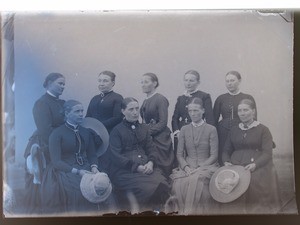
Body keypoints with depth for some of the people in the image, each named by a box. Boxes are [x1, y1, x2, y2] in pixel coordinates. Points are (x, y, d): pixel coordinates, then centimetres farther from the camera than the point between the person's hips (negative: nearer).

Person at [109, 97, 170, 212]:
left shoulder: (144, 128, 24)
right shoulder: (116, 131, 7)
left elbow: (152, 149, 16)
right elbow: (115, 156, -4)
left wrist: (151, 162, -7)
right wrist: (136, 167, -14)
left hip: (146, 167, 4)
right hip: (125, 170, -4)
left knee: (163, 186, -26)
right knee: (147, 189, -31)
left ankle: (155, 209, -4)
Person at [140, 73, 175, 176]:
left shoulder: (160, 99, -6)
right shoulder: (145, 101, 15)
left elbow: (163, 122, -12)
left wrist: (148, 131, -16)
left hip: (160, 140, -7)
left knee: (162, 170, -4)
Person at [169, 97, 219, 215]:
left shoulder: (211, 129, 6)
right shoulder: (184, 129, 15)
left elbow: (214, 155, -1)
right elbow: (179, 154, 10)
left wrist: (200, 168, -15)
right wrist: (186, 167, -10)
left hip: (206, 165, -2)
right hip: (188, 166, 2)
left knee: (196, 180, -35)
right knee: (179, 182, -31)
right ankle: (183, 211, -16)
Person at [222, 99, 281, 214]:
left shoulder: (263, 129, 6)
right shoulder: (234, 130, 19)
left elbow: (267, 153, -4)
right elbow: (226, 150, 19)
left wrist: (255, 164, -22)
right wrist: (226, 162, -4)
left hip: (259, 167, -3)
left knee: (254, 179, -32)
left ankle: (256, 209, -11)